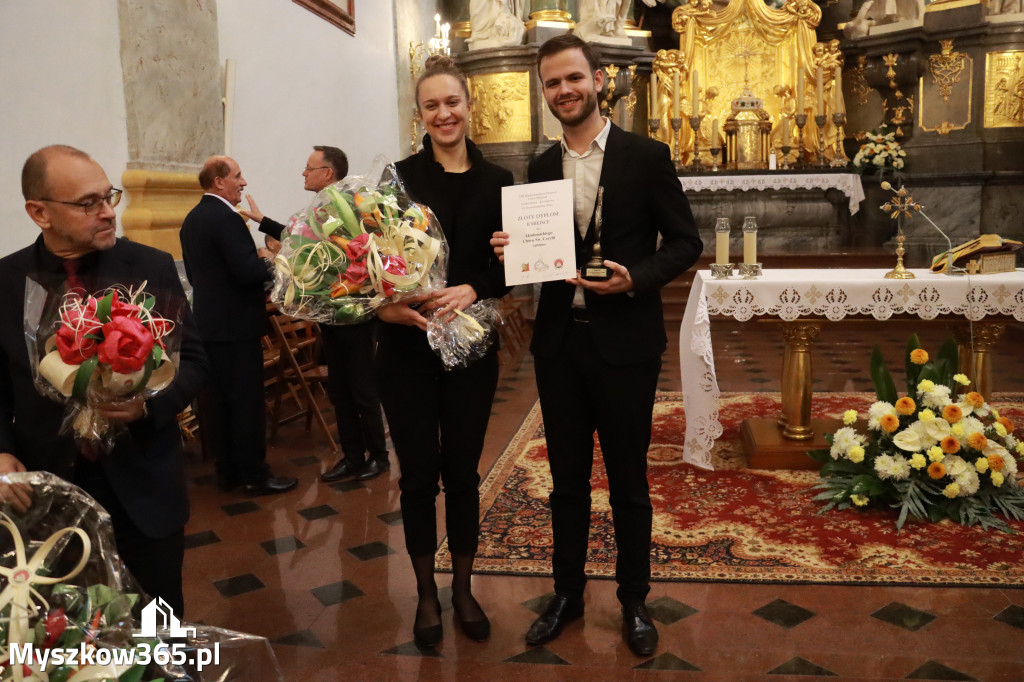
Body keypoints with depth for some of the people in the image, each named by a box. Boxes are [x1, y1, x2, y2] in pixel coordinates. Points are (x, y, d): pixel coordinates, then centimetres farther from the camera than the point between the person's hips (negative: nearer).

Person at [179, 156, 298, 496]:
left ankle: (227, 470, 22)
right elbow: (249, 273, -24)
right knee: (247, 401, -2)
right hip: (236, 324, -9)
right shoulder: (227, 219, -18)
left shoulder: (191, 219, 11)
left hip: (208, 321, 9)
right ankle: (254, 475, 5)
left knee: (217, 400, 13)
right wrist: (268, 261, -4)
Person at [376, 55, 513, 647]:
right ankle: (427, 593, 26)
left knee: (463, 470, 10)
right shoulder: (400, 176, -1)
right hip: (407, 347, -1)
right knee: (420, 473, 7)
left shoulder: (496, 181, 4)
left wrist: (473, 289, -18)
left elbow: (508, 265, 1)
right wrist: (384, 305, -24)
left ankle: (463, 588, 29)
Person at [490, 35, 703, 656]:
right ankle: (567, 594, 32)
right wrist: (512, 251, -8)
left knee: (629, 483, 10)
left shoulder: (646, 157, -4)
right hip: (559, 342, 4)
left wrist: (635, 278, -19)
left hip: (624, 342, -3)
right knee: (567, 481, 15)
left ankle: (635, 603, 29)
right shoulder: (541, 167, 9)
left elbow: (685, 242, -3)